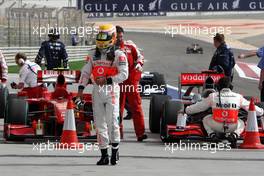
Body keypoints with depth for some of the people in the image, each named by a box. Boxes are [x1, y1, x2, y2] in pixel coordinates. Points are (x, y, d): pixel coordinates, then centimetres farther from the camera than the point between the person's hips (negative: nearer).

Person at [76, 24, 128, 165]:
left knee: (112, 121, -10)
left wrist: (107, 80, -21)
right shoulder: (94, 55, 14)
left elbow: (124, 74, -12)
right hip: (97, 91, 5)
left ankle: (115, 150, 5)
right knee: (99, 123, 4)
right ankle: (104, 154, 9)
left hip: (111, 90, -5)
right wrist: (80, 90, 2)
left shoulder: (118, 55, -2)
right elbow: (85, 72, 12)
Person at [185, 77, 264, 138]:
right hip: (233, 127, 0)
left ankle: (212, 134, 3)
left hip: (216, 126, 0)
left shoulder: (213, 96, 4)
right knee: (241, 123, 33)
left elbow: (199, 106, 13)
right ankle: (235, 134, 1)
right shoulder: (238, 97, 6)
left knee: (206, 119, 30)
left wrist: (187, 110, 30)